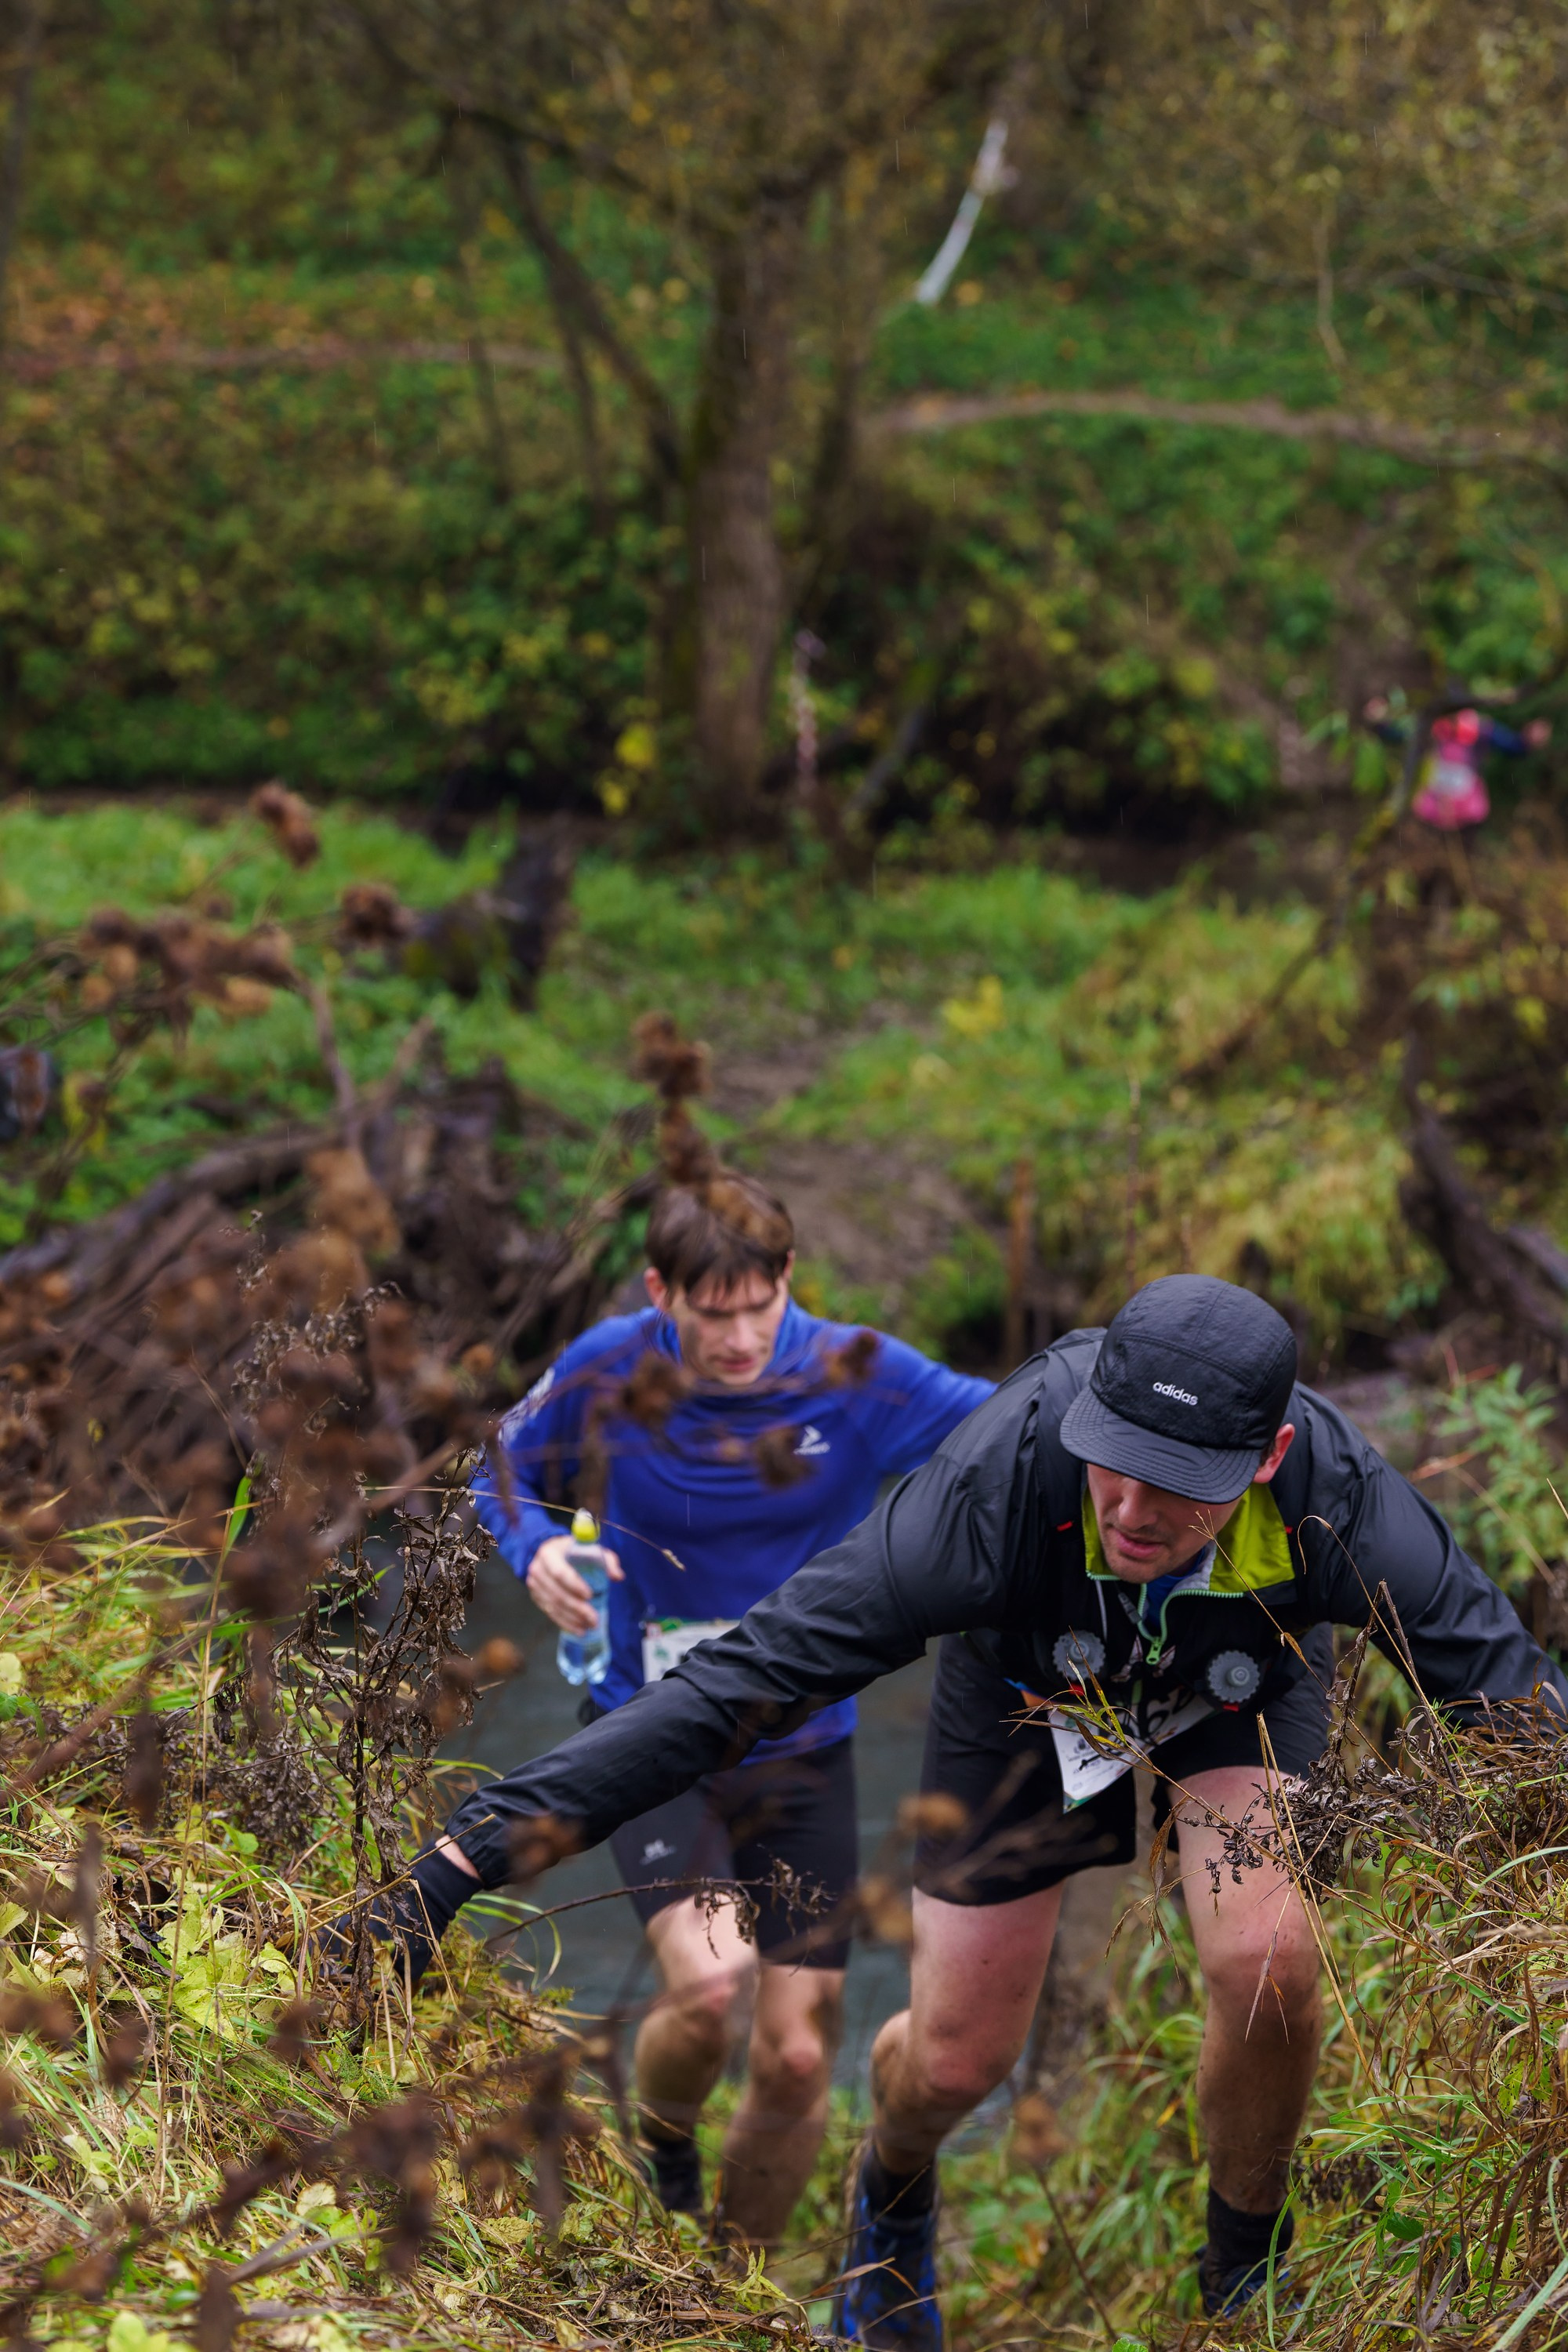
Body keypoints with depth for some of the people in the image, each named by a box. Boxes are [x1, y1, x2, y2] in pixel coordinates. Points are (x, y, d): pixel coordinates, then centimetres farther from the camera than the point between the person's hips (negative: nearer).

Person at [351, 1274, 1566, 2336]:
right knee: (955, 2060, 1)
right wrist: (488, 1834, -44)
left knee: (1267, 1961, -26)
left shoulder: (1335, 1494, -40)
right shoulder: (1004, 1477, -43)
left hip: (1243, 1688, 0)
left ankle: (1249, 2268, 6)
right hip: (1031, 1684, 0)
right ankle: (894, 2195, 42)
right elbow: (751, 1670, -40)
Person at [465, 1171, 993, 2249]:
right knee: (711, 1987, -25)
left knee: (797, 2058, 1)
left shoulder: (856, 1375, -12)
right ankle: (662, 2128, 13)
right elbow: (507, 1474, 6)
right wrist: (539, 1550, -15)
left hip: (802, 1751, 2)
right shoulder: (610, 1372, -11)